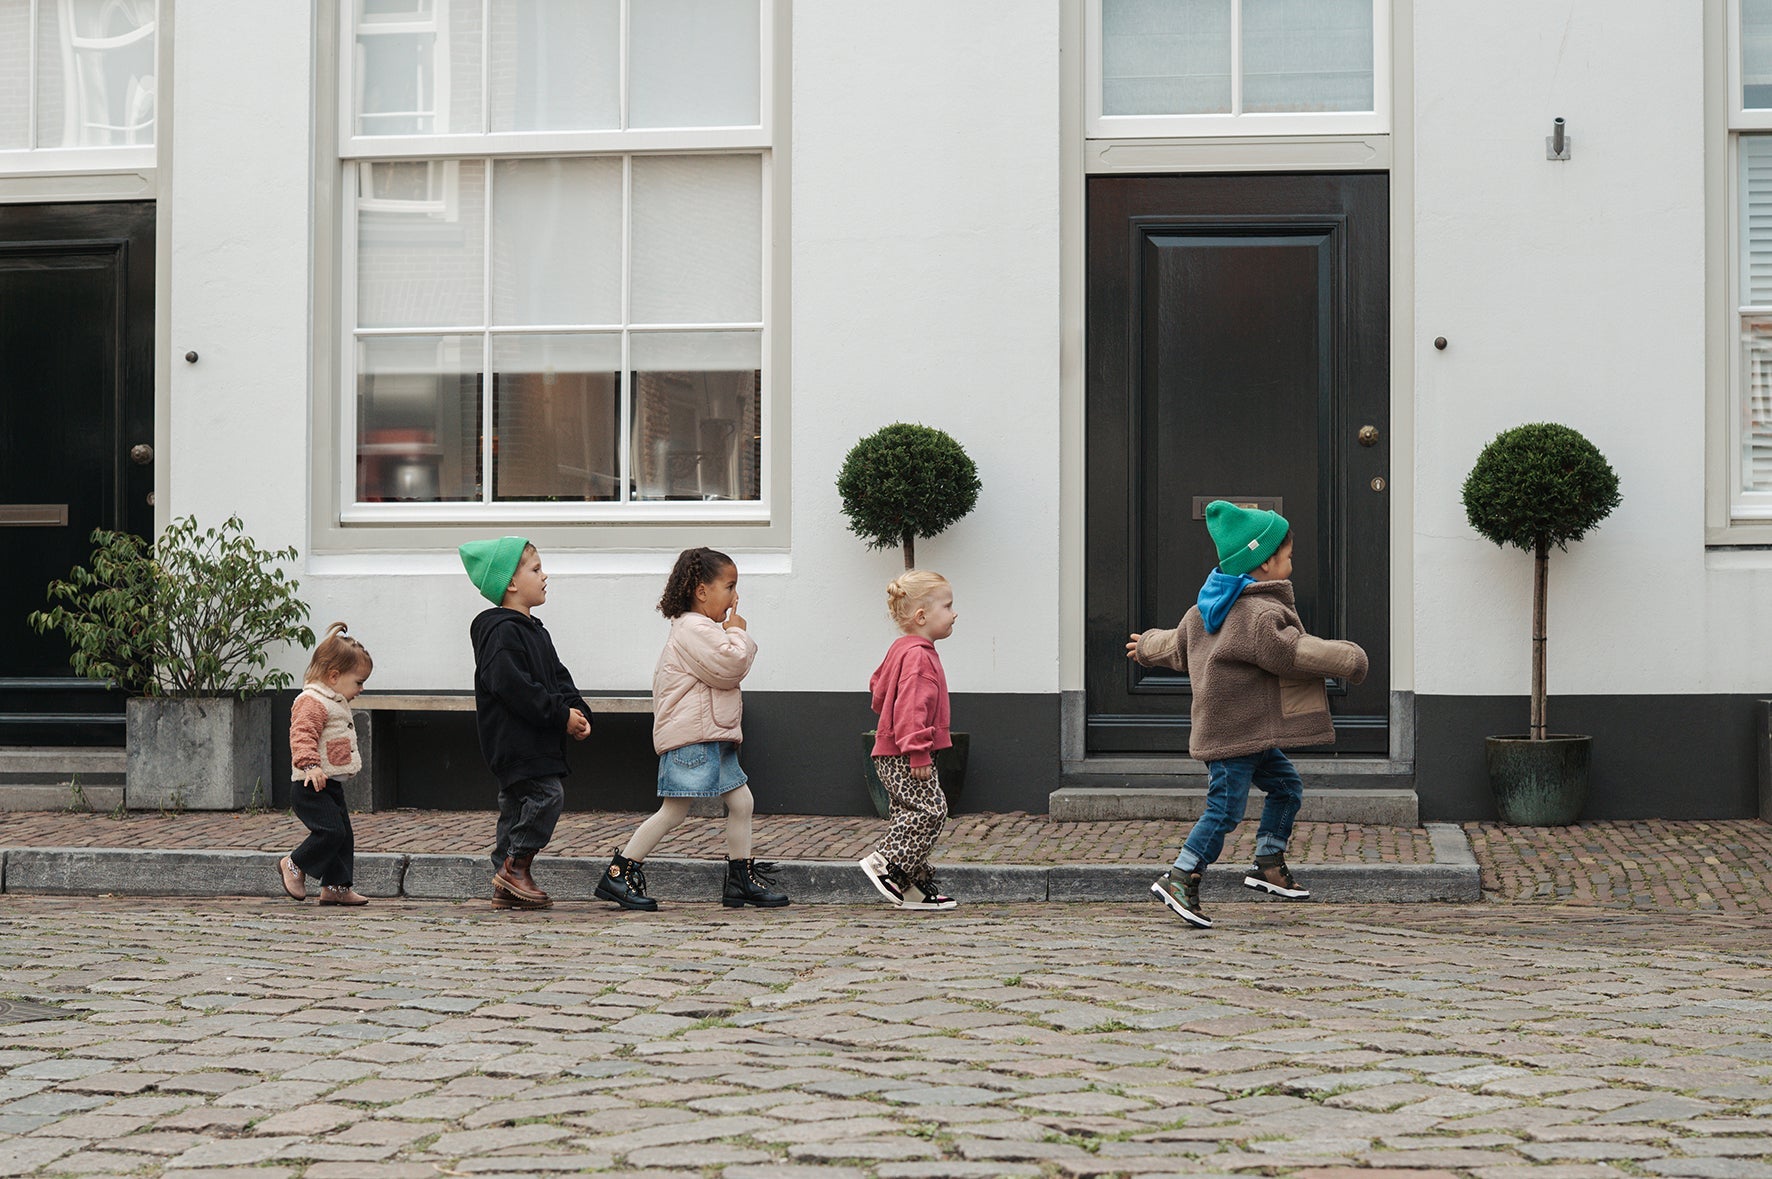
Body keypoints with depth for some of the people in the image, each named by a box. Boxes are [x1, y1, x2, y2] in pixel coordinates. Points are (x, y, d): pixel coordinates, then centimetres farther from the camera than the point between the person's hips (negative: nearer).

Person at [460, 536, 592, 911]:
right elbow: (513, 686, -23)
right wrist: (560, 715, -20)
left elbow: (557, 677, 20)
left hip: (533, 738, 11)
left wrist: (577, 710, 2)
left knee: (516, 803, 12)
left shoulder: (534, 630, 19)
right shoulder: (502, 631, -15)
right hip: (514, 737, -11)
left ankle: (506, 887, 17)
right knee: (547, 794, -16)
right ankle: (515, 866, -6)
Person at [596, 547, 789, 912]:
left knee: (741, 802, 8)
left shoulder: (704, 629, 22)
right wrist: (738, 633, -8)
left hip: (714, 739, 11)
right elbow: (729, 667, -21)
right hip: (690, 739, -11)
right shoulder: (694, 629, -14)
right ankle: (619, 874, -2)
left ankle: (742, 880, 14)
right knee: (673, 810, -8)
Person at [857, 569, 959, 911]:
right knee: (929, 809, -13)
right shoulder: (918, 655, -17)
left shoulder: (902, 649, 16)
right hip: (904, 756, -11)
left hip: (893, 754, 11)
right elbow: (911, 706, -25)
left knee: (908, 815, 10)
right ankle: (884, 862, -12)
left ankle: (915, 885, 13)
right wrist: (918, 752, -27)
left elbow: (879, 686, 28)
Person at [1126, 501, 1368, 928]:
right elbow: (1290, 653, -26)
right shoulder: (1261, 613, -19)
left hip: (1248, 732, 11)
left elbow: (1178, 646, 27)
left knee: (1285, 785, 15)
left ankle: (1268, 864, 19)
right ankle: (1180, 879, -5)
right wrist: (1349, 658, -14)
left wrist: (1148, 647, 49)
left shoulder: (1204, 610, 14)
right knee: (1225, 808, -8)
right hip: (1236, 730, -11)